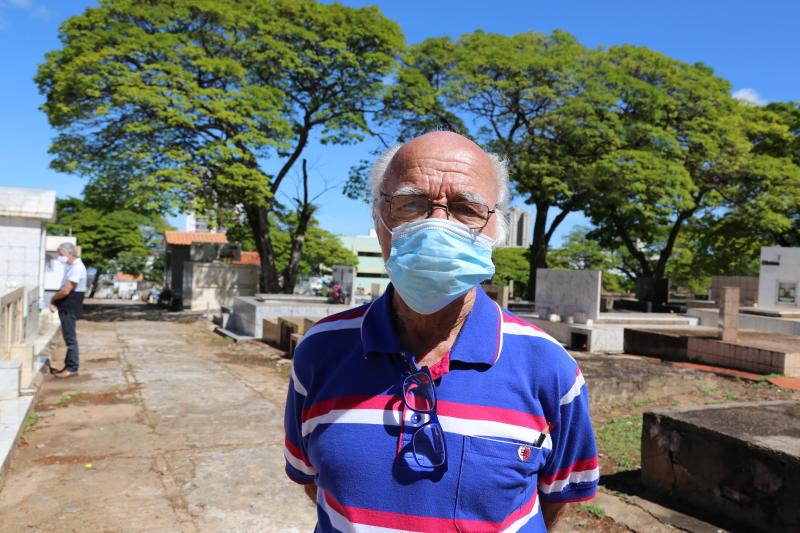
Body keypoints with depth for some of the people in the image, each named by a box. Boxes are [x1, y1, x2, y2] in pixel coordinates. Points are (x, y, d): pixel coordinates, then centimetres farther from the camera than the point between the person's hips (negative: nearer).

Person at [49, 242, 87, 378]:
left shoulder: (77, 268, -19)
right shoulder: (69, 266, 12)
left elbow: (66, 291, -22)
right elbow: (64, 288, 15)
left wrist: (52, 299, -5)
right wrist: (55, 301, 2)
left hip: (71, 306, -10)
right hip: (66, 305, 10)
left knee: (70, 337, -5)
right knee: (68, 336, 15)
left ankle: (72, 368, 2)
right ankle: (69, 365, 23)